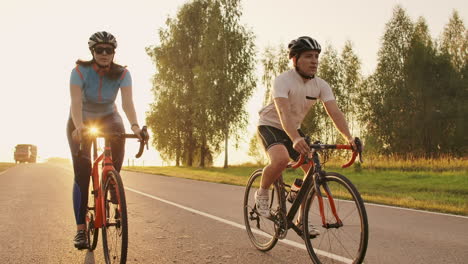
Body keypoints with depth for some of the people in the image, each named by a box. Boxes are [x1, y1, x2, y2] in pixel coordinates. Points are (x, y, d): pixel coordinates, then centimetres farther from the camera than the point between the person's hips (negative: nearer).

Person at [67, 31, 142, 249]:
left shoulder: (122, 74, -20)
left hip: (108, 117, 2)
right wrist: (79, 127, -55)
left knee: (119, 137, -32)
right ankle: (80, 229, -8)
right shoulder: (80, 71, -25)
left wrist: (134, 125, -51)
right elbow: (76, 102, -36)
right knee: (81, 172, -13)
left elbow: (127, 101, -33)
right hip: (82, 121, -2)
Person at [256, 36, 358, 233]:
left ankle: (302, 218, 7)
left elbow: (335, 112, -19)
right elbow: (284, 113, -40)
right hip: (270, 126, -6)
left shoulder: (321, 85, -8)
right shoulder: (283, 80, -25)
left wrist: (348, 137, -36)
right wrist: (296, 139, -57)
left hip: (293, 129, 6)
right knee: (281, 159, -36)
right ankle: (262, 193, -6)